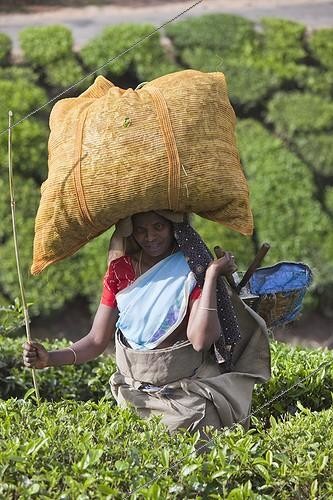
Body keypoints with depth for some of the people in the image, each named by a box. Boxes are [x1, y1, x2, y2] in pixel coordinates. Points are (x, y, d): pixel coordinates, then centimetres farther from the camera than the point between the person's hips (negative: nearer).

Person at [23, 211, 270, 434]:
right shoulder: (121, 270, 3)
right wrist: (49, 358, -13)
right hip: (133, 393, 3)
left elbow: (201, 340, -21)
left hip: (184, 393, -3)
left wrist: (211, 275, -24)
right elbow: (96, 341, 2)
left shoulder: (193, 270, -7)